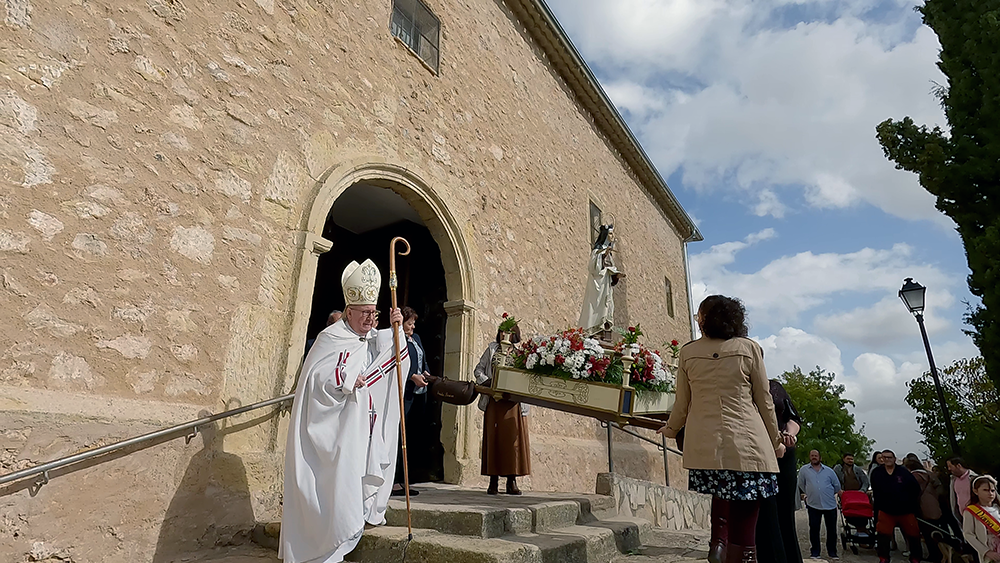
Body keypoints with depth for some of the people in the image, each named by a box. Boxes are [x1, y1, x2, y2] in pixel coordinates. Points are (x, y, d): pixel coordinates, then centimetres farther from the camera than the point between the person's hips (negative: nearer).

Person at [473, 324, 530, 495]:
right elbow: (478, 369, 12)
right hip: (494, 401, 1)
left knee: (513, 439, 0)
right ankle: (493, 481, 7)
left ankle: (512, 481, 8)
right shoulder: (492, 349, 13)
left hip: (514, 402, -1)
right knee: (493, 439, 1)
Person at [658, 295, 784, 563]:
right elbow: (765, 402, 7)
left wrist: (670, 430, 29)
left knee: (722, 490, 27)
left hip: (704, 446, 2)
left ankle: (719, 539, 11)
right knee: (744, 530, 5)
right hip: (747, 444, -1)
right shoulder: (749, 348, 2)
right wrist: (776, 440, 21)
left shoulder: (688, 352, 5)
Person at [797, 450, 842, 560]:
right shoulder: (804, 470, 4)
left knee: (832, 530, 7)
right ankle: (814, 552, 9)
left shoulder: (829, 471, 7)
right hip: (813, 505, -1)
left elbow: (837, 485, 18)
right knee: (814, 529, 0)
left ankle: (832, 552, 20)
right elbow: (801, 486, 14)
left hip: (830, 504, 1)